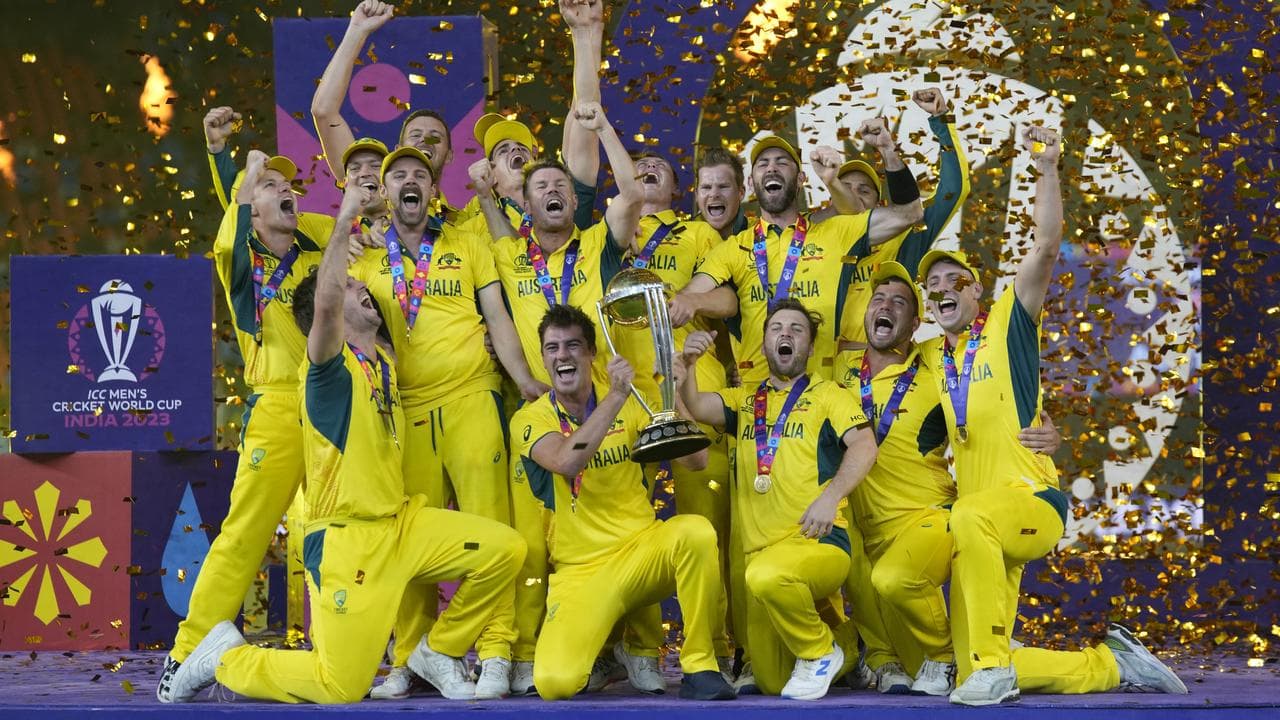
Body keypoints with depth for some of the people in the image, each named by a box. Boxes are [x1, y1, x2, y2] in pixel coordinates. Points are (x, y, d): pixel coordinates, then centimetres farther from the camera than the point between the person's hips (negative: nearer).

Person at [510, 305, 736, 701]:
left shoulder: (628, 404, 8)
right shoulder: (530, 419, -1)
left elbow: (696, 458, 0)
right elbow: (567, 462, -23)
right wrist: (616, 396, -26)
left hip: (643, 549, 2)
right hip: (580, 571, -2)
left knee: (696, 531, -33)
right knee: (555, 683, -25)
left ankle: (699, 666, -18)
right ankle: (604, 643, 12)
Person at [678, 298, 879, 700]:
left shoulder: (827, 395, 8)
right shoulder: (744, 400, 21)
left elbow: (864, 446, -7)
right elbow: (695, 407, 5)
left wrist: (830, 497, -23)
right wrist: (687, 364, -15)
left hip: (818, 542, -5)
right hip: (760, 548, 5)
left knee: (767, 576, -40)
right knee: (771, 681, 4)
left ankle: (820, 653, -14)